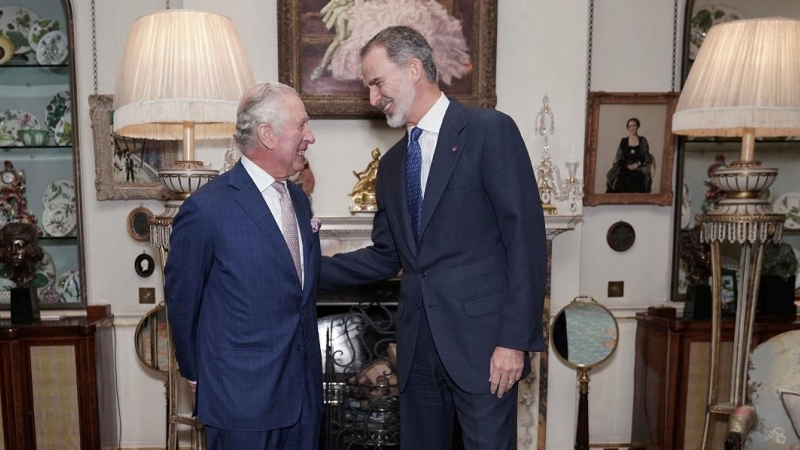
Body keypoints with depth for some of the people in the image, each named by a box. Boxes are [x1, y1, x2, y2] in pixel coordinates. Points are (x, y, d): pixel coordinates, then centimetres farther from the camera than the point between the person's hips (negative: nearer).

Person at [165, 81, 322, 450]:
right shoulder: (207, 209, -16)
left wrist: (309, 363, 15)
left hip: (305, 390, 6)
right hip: (243, 397, -6)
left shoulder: (299, 199, 7)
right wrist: (197, 373, 6)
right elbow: (181, 301, -5)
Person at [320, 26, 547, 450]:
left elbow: (526, 238, -12)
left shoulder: (490, 130, -6)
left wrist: (515, 340, -15)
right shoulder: (391, 163, 14)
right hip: (418, 344, 6)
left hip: (482, 340, -6)